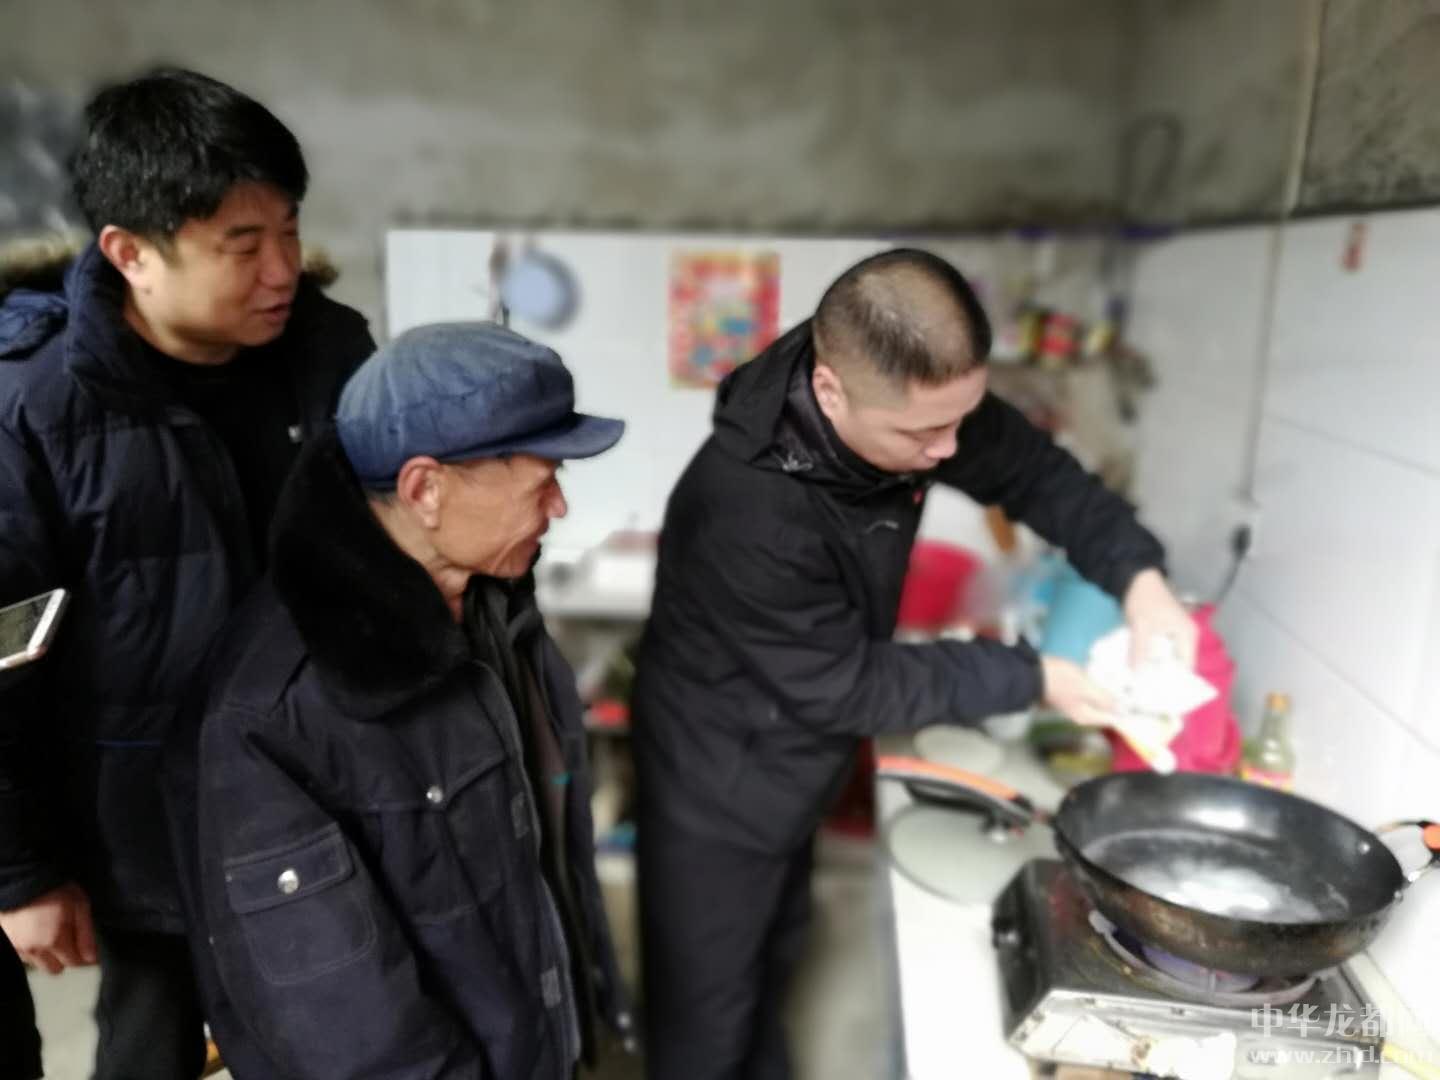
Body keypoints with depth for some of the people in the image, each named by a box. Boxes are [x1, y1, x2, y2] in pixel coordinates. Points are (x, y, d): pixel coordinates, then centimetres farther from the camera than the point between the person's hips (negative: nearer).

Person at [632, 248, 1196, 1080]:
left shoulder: (913, 401, -16)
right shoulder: (748, 511, -38)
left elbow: (1034, 471, -2)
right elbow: (847, 687, -26)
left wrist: (1139, 574, -17)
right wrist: (1031, 680, -21)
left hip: (794, 766, 7)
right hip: (721, 785, -7)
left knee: (774, 961, 28)